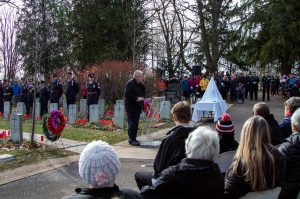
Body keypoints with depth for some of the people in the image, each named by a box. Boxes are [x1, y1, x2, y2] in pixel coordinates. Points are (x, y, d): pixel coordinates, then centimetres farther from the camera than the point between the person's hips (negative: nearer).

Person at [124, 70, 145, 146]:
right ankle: (131, 139, -4)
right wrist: (136, 98, -23)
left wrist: (142, 98, 6)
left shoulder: (139, 84, 16)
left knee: (136, 123, 11)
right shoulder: (129, 83, -10)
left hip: (137, 106, 8)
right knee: (132, 123, -7)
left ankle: (133, 138, 18)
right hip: (131, 106, -8)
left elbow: (143, 93, 26)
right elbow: (127, 94, -18)